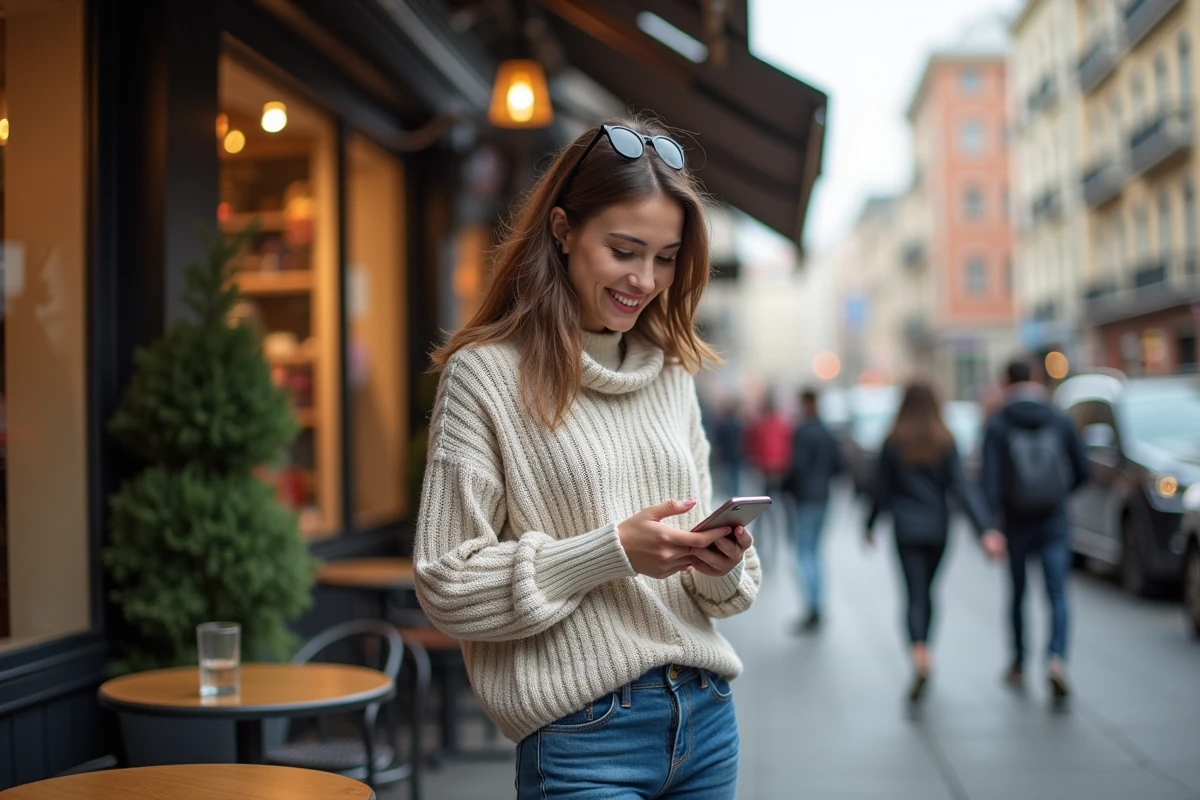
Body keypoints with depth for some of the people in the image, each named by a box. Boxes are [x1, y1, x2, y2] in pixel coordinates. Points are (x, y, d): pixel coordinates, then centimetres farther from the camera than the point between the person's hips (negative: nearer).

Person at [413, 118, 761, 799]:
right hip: (584, 736, -5)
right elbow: (447, 586, -11)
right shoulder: (487, 373, -8)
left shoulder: (673, 374, 9)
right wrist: (612, 551, -19)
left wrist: (720, 565, -7)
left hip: (706, 717, 6)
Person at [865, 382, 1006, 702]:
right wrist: (984, 529, -18)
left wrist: (870, 525, 15)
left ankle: (920, 656, -26)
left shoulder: (893, 443, -4)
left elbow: (880, 490, 1)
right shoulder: (945, 443, -2)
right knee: (926, 591, 18)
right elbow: (962, 488, -12)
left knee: (915, 595, -4)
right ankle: (922, 660, 27)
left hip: (906, 528, -2)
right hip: (937, 528, 2)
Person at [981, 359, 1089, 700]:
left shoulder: (998, 425, -5)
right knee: (1057, 595, -1)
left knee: (1018, 593, 15)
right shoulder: (1060, 420, 2)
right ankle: (1056, 659, -24)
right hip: (1054, 522, 0)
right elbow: (1083, 471, 4)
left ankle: (1018, 666, 28)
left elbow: (991, 478, -16)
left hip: (1017, 523, 0)